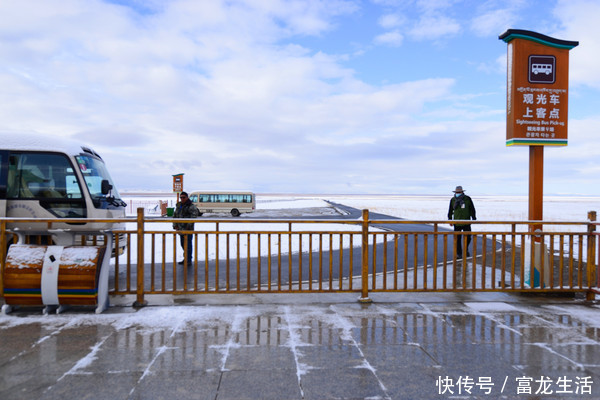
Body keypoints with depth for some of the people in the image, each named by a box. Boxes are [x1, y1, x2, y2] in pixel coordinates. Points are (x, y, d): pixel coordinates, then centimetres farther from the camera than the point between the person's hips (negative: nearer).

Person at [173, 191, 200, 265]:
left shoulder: (191, 206, -10)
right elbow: (175, 215, 22)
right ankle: (185, 258, 27)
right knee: (183, 244, 15)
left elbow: (194, 215, -22)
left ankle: (189, 260, -4)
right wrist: (175, 225, 11)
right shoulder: (179, 205, 16)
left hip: (188, 229, -8)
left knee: (188, 244, -8)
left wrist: (189, 225, -25)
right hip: (180, 228, 8)